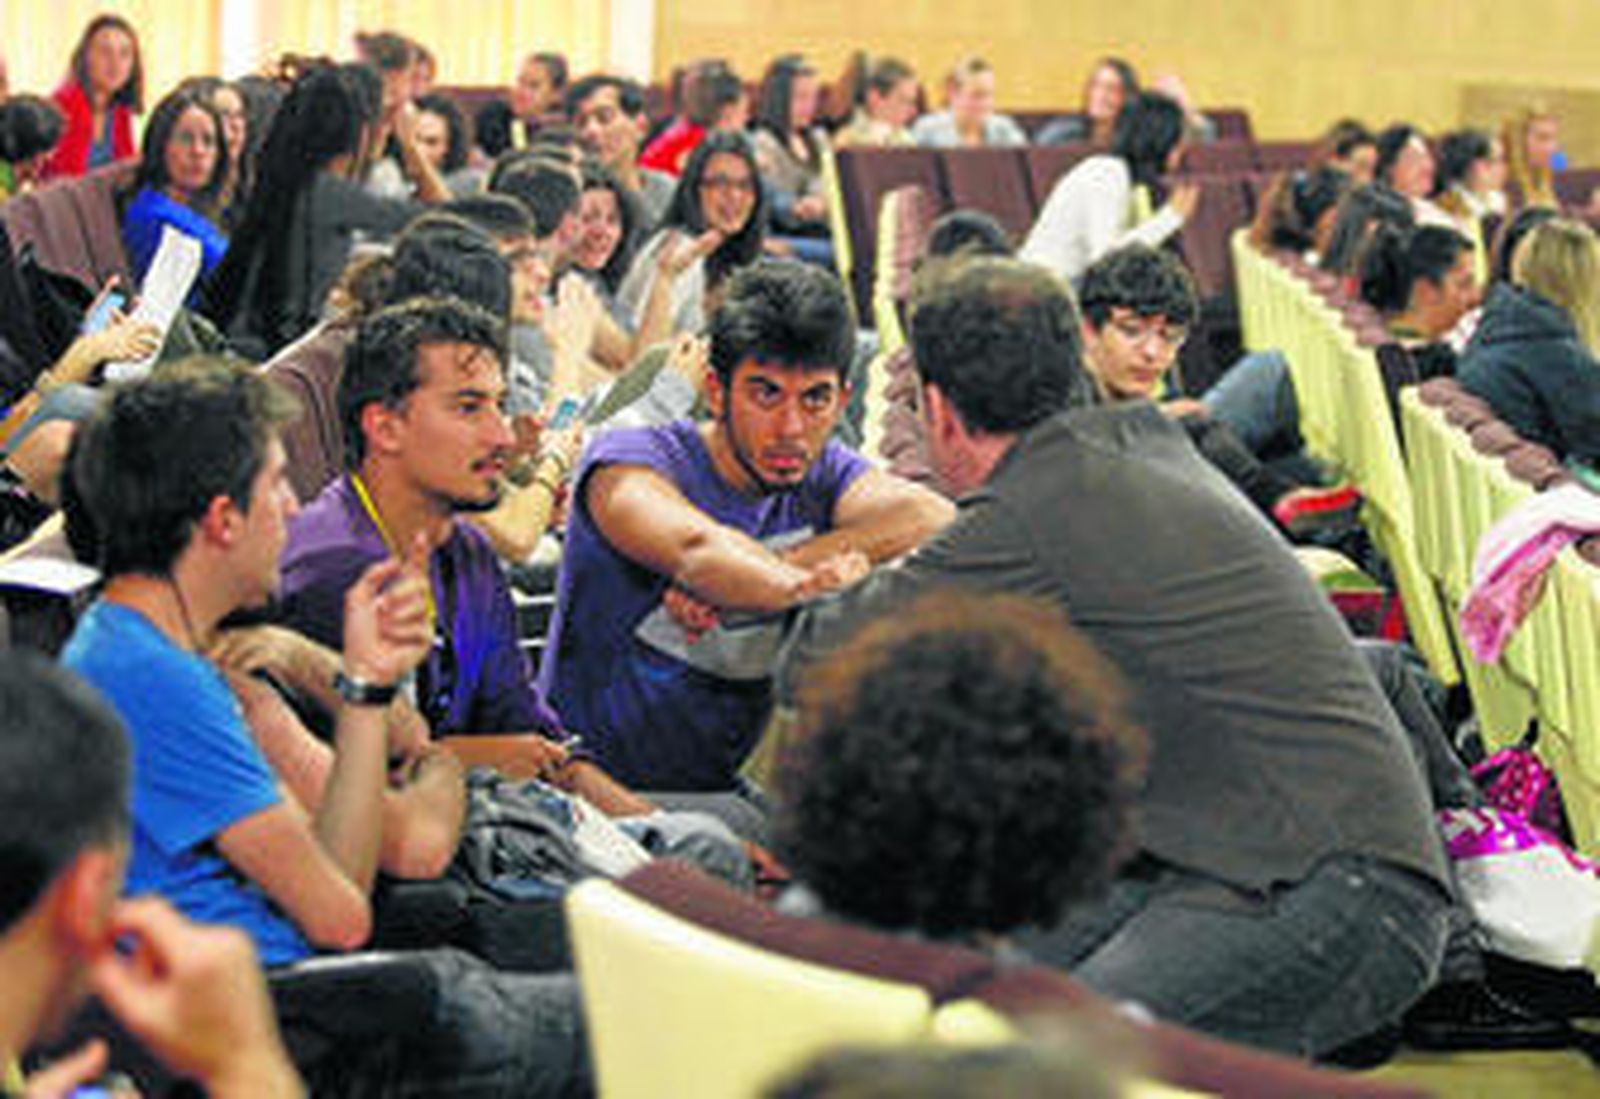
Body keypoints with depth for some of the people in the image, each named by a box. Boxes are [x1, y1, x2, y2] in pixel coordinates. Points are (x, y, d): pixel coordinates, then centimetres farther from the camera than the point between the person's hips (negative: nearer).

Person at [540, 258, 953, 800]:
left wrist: (731, 577, -25)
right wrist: (803, 588, -50)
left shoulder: (823, 476, 5)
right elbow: (695, 548, -31)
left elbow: (933, 519, -17)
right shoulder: (627, 460, -9)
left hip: (744, 798, 6)